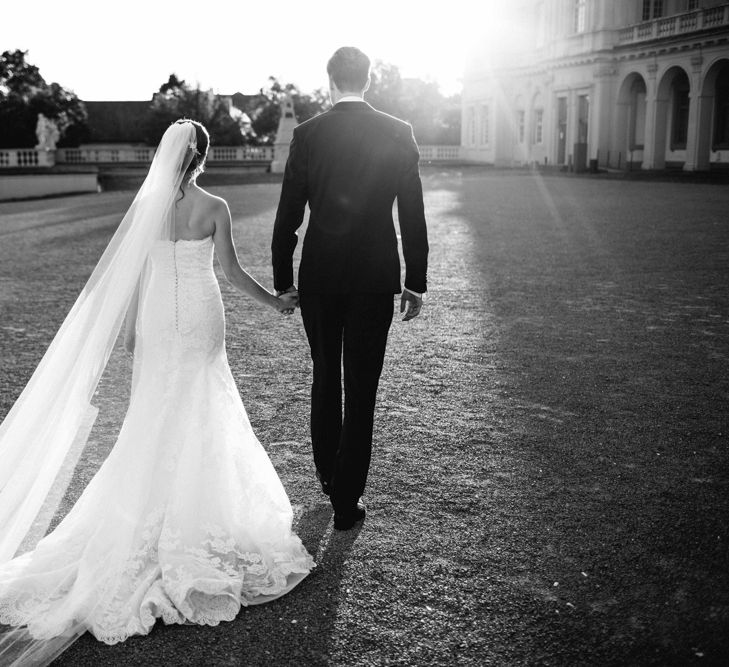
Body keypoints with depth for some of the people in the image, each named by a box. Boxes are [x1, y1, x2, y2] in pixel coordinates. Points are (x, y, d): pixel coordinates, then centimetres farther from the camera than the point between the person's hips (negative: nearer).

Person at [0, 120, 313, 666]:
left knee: (157, 409, 14)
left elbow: (132, 271, 0)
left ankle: (157, 504, 20)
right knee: (199, 409, 12)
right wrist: (274, 301, 6)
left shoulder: (147, 204, -3)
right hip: (201, 315, -2)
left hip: (158, 315, 2)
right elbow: (232, 271, -7)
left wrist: (130, 326, 11)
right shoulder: (214, 207, -10)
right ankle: (195, 509, 21)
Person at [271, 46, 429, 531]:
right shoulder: (399, 133, -2)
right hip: (375, 277, -1)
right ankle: (347, 501, 10)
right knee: (362, 387, 5)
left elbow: (288, 214, -2)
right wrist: (416, 282, 5)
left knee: (325, 377, 19)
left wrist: (283, 280, 7)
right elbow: (413, 214, -2)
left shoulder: (307, 135, -3)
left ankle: (328, 474, 34)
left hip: (319, 277, 1)